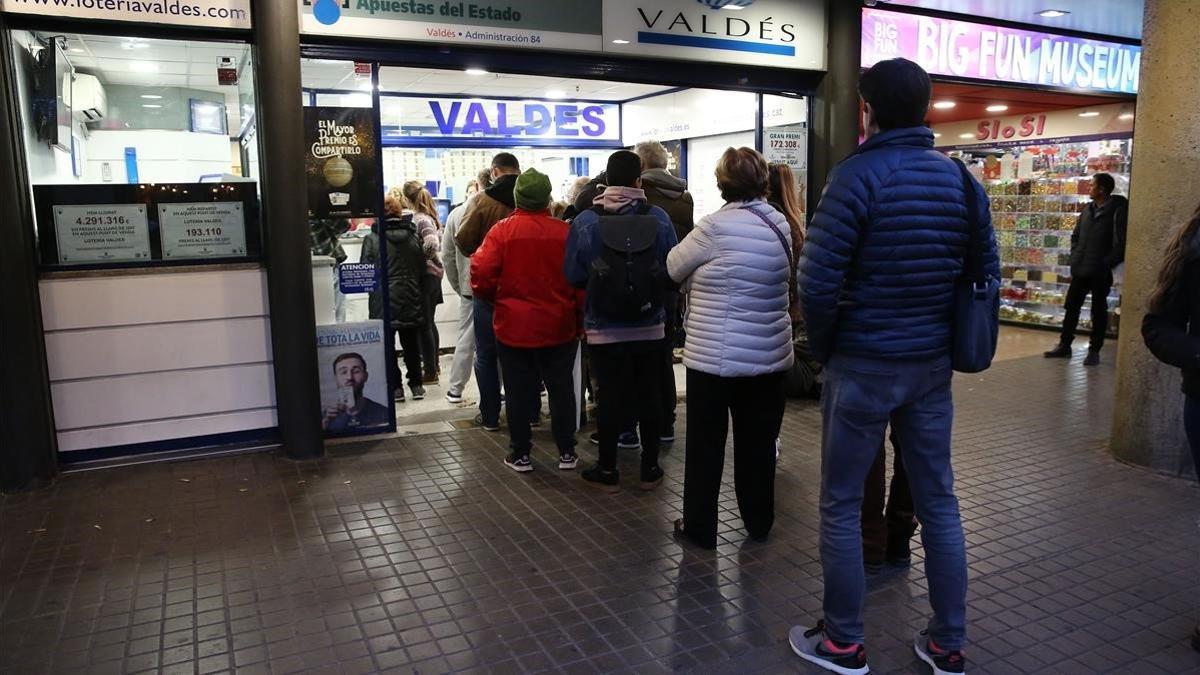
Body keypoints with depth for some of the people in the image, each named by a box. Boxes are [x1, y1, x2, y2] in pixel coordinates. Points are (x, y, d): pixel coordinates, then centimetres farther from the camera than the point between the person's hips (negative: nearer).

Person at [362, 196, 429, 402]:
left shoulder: (371, 239, -9)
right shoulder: (414, 237, 0)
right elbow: (422, 269, 4)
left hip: (383, 302, -3)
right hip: (411, 300, 3)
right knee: (411, 345, 13)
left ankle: (395, 387, 9)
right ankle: (416, 384, 18)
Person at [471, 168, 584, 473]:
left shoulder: (502, 230, -8)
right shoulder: (566, 231, -6)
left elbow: (482, 274, -11)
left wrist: (495, 299, 9)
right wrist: (581, 320, 7)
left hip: (514, 325, -1)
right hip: (559, 326, 1)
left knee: (518, 391, 10)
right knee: (561, 389, 13)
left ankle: (520, 454, 17)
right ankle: (566, 452, 19)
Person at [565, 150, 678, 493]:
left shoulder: (586, 221, -11)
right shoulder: (659, 218, -8)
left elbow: (573, 275, -6)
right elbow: (673, 269, -3)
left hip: (604, 329, -1)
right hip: (650, 327, 1)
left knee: (610, 397, 8)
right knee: (649, 395, 13)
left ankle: (607, 470, 19)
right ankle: (650, 467, 23)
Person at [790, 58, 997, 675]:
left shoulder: (857, 176, -14)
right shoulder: (961, 179, 4)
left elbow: (818, 282, -19)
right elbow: (987, 271, 8)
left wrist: (824, 348, -3)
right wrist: (942, 334, 14)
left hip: (862, 367, -6)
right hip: (933, 367, 6)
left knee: (842, 507, 8)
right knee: (938, 502, 15)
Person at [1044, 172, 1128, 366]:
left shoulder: (1117, 210, -10)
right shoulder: (1088, 209, 10)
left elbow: (1120, 243, -14)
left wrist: (1106, 263, -15)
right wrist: (1075, 257, 7)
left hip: (1101, 272, -6)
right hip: (1080, 270, 6)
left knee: (1098, 312, 5)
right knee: (1071, 307, 11)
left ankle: (1094, 351, 13)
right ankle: (1064, 345, 20)